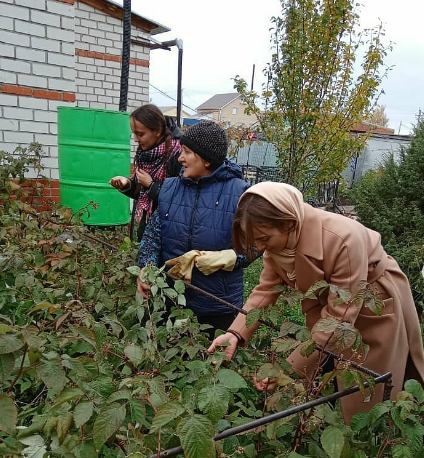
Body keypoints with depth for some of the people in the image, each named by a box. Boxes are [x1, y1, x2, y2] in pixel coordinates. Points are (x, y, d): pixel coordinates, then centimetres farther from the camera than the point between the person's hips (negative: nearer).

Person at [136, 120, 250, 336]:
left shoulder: (239, 193, -12)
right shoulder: (170, 188, 0)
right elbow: (152, 234, 4)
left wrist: (206, 261, -21)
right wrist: (146, 269, -14)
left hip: (219, 305, -3)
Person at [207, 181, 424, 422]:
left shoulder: (343, 240, -39)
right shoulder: (278, 238, -17)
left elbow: (339, 317, -34)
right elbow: (266, 289, -13)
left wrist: (291, 369, -33)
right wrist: (236, 333, -27)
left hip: (377, 305, -5)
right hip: (328, 301, 6)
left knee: (371, 399, 9)